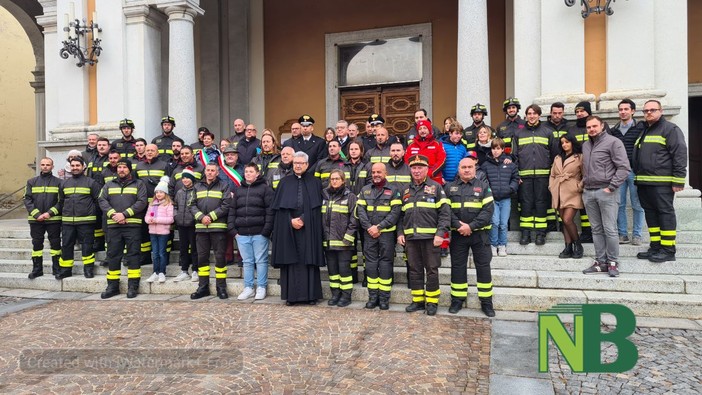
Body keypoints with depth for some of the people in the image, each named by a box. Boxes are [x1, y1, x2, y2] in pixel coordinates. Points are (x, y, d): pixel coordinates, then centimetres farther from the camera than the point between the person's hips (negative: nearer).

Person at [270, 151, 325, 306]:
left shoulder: (315, 183, 6)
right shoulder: (285, 182, 9)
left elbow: (316, 207, 0)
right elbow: (279, 207, 3)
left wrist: (302, 220, -12)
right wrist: (291, 221, -11)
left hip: (309, 229, -1)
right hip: (288, 229, 1)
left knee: (309, 261, 0)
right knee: (290, 261, 1)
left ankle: (311, 294, 6)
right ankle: (291, 295, 8)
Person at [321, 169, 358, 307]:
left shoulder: (350, 197, -2)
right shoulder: (324, 196, 13)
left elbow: (354, 219, -7)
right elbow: (321, 217, 15)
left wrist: (348, 237, -13)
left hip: (343, 240, -5)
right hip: (328, 241, 5)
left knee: (344, 268, -2)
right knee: (332, 268, 11)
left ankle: (346, 295, 9)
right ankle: (335, 294, 21)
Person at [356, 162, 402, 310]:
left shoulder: (394, 190, 1)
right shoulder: (365, 190, 11)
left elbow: (395, 212, -8)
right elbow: (360, 210, 3)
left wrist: (379, 227, -14)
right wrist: (369, 227, -10)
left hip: (387, 233, -3)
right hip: (369, 233, 3)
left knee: (385, 264, 1)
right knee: (370, 264, 5)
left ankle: (384, 298, 9)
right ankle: (372, 296, 14)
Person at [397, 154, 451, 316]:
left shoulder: (436, 187, 2)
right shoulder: (406, 190, 16)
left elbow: (445, 212, -5)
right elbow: (401, 214, 19)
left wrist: (440, 233, -14)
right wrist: (400, 233, 7)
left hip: (430, 237, -4)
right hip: (411, 237, 5)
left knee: (431, 270, 2)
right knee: (415, 270, 10)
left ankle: (432, 302, 12)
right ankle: (417, 300, 20)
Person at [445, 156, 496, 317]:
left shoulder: (483, 186, 4)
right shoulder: (449, 187, 7)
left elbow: (488, 210, -6)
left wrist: (471, 226, -15)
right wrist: (458, 225, -16)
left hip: (479, 233, -1)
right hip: (457, 234, 1)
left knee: (483, 267, 2)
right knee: (458, 267, 7)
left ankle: (486, 302, 12)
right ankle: (457, 300, 19)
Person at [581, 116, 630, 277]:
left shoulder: (613, 142, -4)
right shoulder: (585, 145, 16)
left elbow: (624, 167, -10)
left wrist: (611, 187, -13)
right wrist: (584, 181, 11)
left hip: (606, 192, -6)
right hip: (588, 192, 6)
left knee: (609, 230, -4)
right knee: (596, 230, 9)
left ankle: (612, 262, 6)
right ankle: (600, 262, 15)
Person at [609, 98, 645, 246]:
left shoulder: (640, 128, 1)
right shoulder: (614, 130, 13)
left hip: (635, 171, -3)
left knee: (637, 204, 1)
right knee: (619, 204, 4)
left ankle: (636, 235, 10)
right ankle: (622, 234, 12)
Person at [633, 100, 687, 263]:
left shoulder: (670, 129, -3)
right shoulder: (643, 132, 22)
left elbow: (680, 154, -11)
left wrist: (678, 180, -17)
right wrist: (637, 178, 19)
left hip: (661, 183, -8)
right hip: (643, 182, 8)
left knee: (665, 213, -4)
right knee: (650, 214, 10)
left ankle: (668, 250, 0)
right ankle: (655, 247, 18)